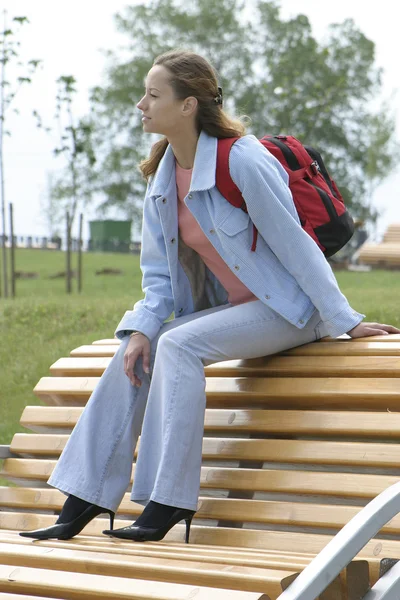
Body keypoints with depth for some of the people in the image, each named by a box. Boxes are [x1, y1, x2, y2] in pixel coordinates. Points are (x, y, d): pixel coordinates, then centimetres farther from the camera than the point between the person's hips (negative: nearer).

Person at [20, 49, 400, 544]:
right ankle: (80, 506, -8)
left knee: (178, 345, -27)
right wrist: (143, 327, -10)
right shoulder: (162, 175, 3)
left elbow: (294, 245, -18)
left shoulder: (241, 160, -21)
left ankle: (167, 504, -23)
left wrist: (344, 322, -13)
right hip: (233, 308, 8)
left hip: (287, 309, -7)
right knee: (134, 354, -9)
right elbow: (159, 272, 7)